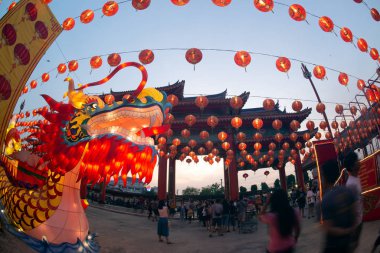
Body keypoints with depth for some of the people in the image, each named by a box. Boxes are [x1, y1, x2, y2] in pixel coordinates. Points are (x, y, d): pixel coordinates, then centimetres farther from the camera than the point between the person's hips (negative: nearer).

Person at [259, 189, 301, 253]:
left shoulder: (271, 216, -26)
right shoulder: (294, 212, -15)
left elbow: (260, 217, -3)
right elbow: (298, 229, 1)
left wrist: (267, 203, -9)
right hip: (290, 247, 4)